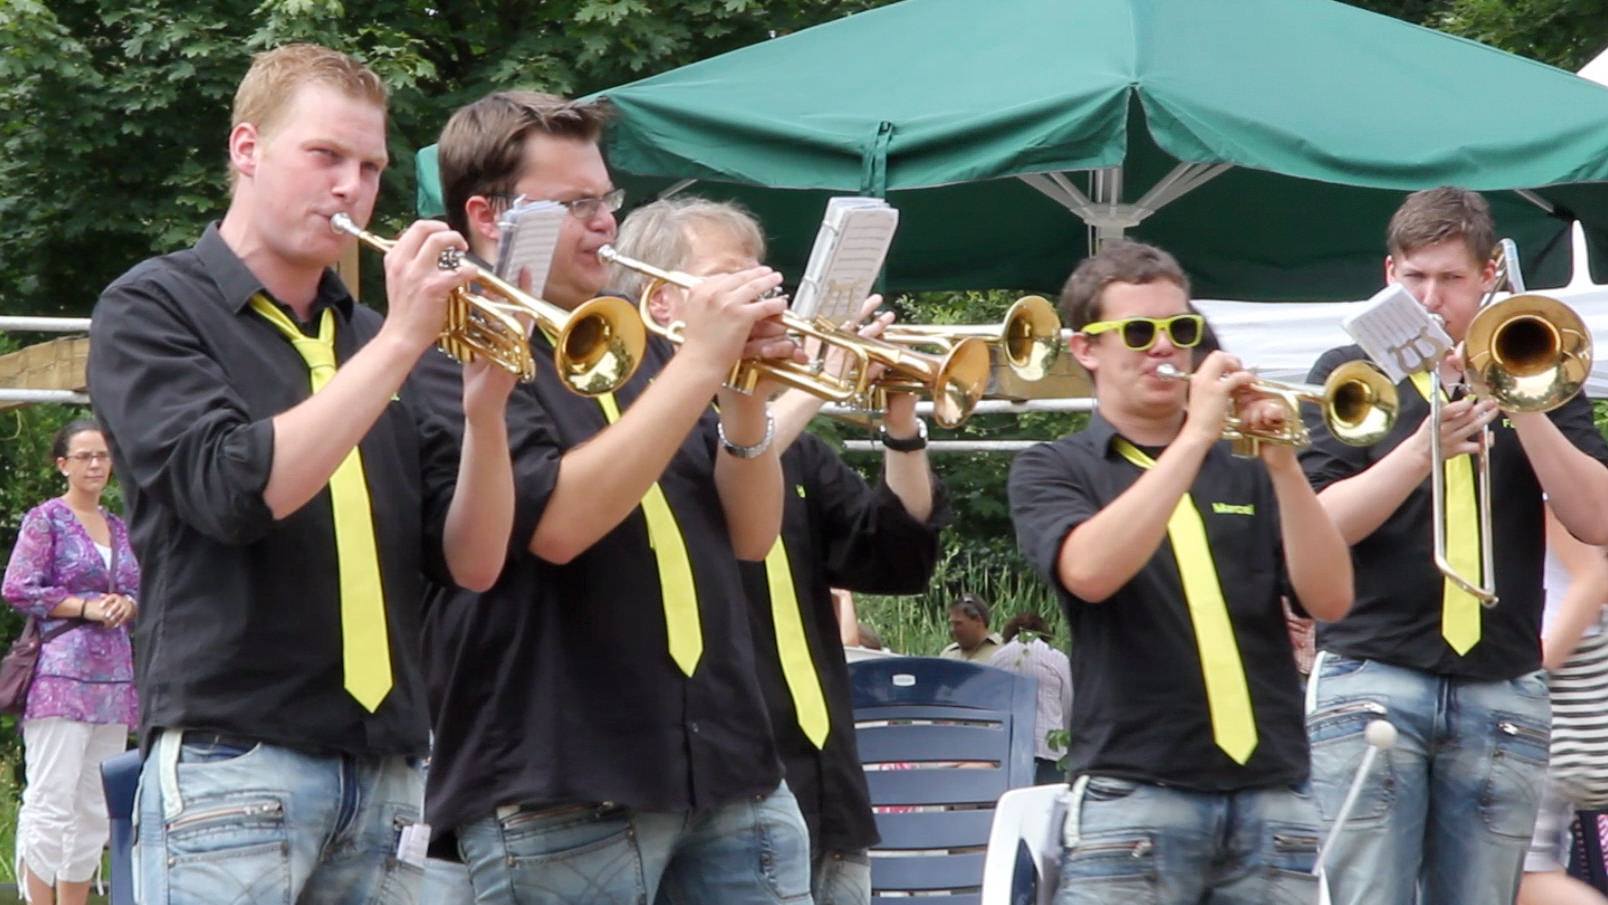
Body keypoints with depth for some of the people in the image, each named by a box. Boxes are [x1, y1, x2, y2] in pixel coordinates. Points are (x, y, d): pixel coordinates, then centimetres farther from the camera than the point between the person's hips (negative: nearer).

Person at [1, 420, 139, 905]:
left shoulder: (118, 528, 17)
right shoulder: (46, 519, -1)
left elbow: (138, 592, 23)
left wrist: (126, 604, 0)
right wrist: (87, 607, -12)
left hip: (113, 677, 7)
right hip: (61, 674, -7)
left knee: (94, 810, 7)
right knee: (50, 802, -10)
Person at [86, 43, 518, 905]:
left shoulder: (368, 337, 15)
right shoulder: (153, 309, 2)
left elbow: (470, 564, 9)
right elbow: (237, 492, -16)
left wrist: (485, 408, -8)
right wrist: (400, 343, -15)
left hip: (384, 771, 5)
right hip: (231, 761, -5)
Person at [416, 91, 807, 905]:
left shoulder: (633, 347, 17)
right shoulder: (458, 358, -5)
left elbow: (749, 535, 13)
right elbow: (556, 522, -20)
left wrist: (744, 398, -5)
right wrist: (699, 363, -16)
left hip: (729, 770, 6)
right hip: (562, 794, -6)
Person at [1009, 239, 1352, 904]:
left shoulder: (1244, 468, 15)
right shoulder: (1053, 471, 7)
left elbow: (1330, 600, 3)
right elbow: (1089, 572, -15)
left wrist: (1282, 463, -10)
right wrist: (1195, 436, -15)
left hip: (1271, 798, 3)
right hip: (1134, 798, -3)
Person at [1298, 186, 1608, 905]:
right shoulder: (1350, 376, 9)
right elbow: (1319, 527, -5)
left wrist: (1523, 411, -10)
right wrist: (1422, 452, -19)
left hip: (1502, 691, 2)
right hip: (1372, 678, -2)